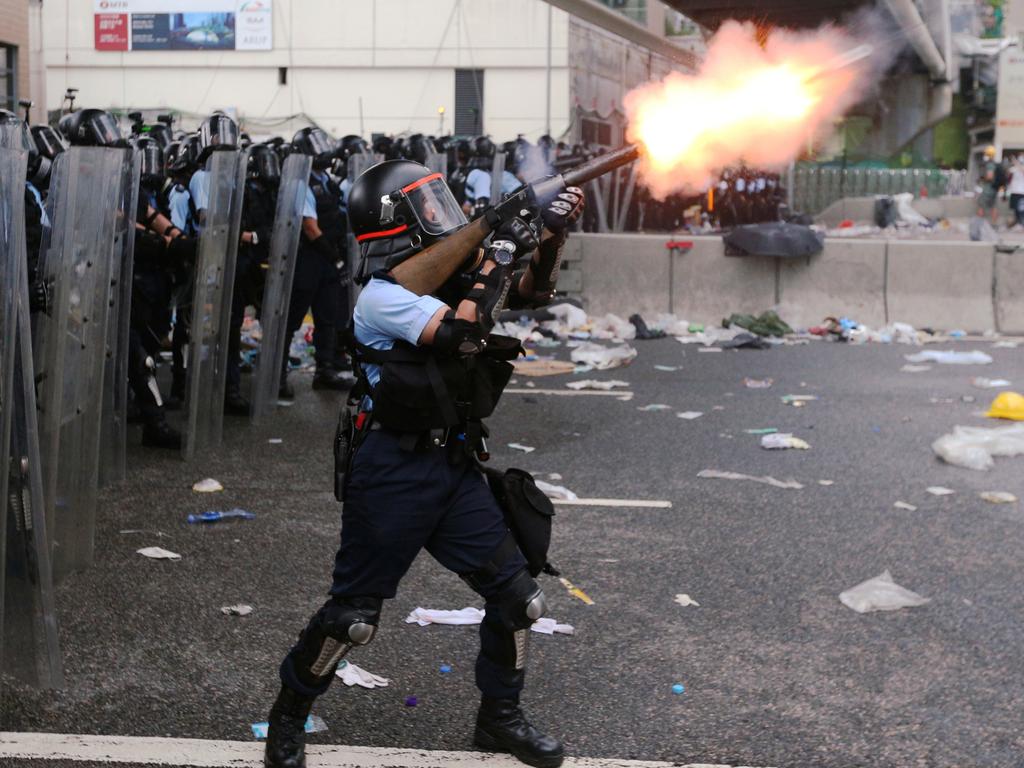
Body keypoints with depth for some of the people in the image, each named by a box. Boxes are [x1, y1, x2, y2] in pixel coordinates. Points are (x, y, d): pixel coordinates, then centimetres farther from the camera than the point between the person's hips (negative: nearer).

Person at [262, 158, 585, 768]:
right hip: (393, 473, -7)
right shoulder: (382, 297, -15)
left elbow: (533, 292, 15)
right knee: (353, 614, 0)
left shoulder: (450, 277, 8)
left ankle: (501, 718, 24)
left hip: (456, 467, 7)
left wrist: (553, 235, -2)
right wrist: (498, 255, -21)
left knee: (517, 597, 5)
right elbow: (462, 334, -28)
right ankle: (288, 717, 22)